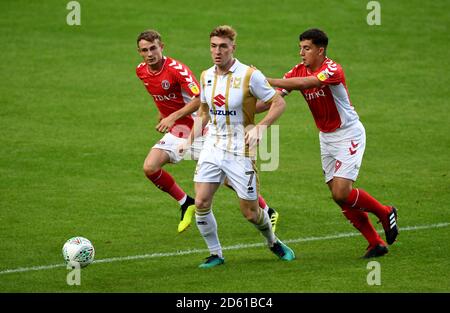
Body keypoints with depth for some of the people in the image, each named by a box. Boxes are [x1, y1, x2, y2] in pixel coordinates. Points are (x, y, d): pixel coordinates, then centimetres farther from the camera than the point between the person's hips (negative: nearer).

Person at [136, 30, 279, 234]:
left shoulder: (176, 69, -22)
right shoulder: (141, 71, 0)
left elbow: (199, 99, -26)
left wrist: (173, 117, -29)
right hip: (176, 132, 6)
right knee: (150, 167, -13)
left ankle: (268, 212, 13)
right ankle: (186, 204, 8)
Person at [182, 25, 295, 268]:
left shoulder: (249, 75, -12)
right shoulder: (206, 76, 6)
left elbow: (279, 103, -8)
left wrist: (260, 127, -20)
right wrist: (189, 141, 15)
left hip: (239, 150, -4)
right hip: (212, 147, 4)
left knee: (249, 211, 1)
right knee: (201, 202, -10)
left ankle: (273, 242, 32)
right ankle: (215, 254, 7)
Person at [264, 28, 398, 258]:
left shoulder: (332, 70, -23)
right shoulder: (298, 71, -1)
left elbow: (303, 83, -39)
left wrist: (266, 81, -41)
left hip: (348, 135, -7)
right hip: (326, 138, 7)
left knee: (342, 193, -15)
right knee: (339, 196, 3)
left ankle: (385, 213, 11)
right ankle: (376, 243, 12)